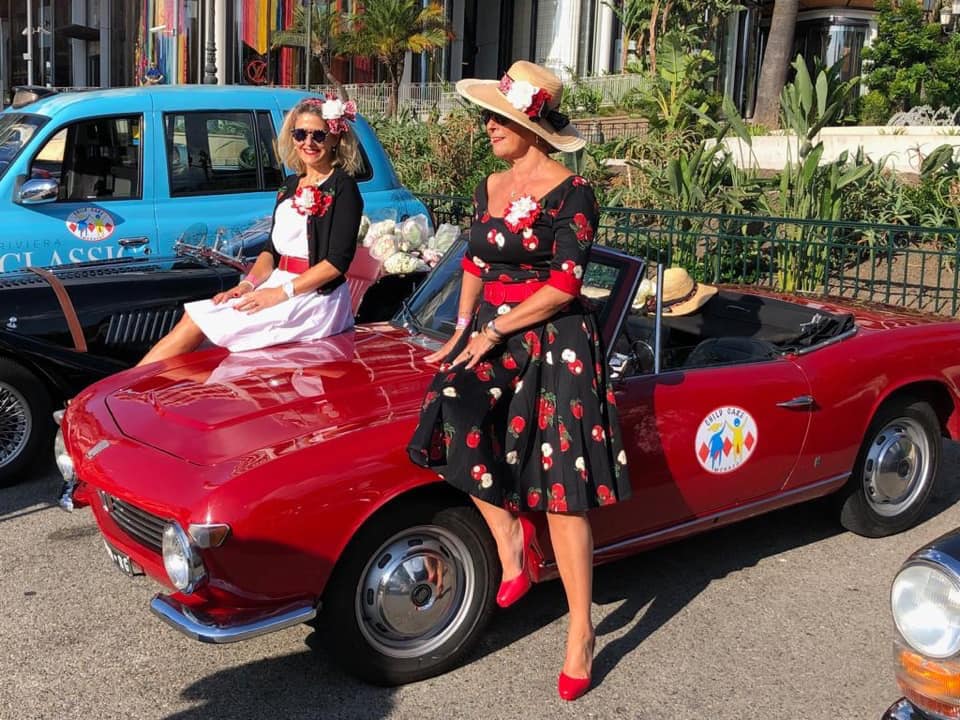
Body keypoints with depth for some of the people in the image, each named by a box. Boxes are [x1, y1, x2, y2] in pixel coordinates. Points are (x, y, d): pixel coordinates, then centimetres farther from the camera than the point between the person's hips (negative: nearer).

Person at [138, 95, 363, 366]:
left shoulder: (343, 187, -6)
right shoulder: (291, 186, 18)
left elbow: (338, 261, -14)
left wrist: (281, 293, -18)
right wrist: (249, 283, -1)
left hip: (315, 296, -7)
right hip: (277, 286, 7)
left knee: (195, 325, -15)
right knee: (194, 314, -10)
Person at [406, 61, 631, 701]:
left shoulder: (570, 192, -10)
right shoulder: (491, 187, 11)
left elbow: (566, 283, -15)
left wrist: (495, 330, -14)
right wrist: (462, 331, 7)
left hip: (554, 342, -6)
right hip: (490, 334, 6)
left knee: (561, 490, -5)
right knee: (453, 412, -23)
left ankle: (582, 630, 5)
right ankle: (508, 531, -3)